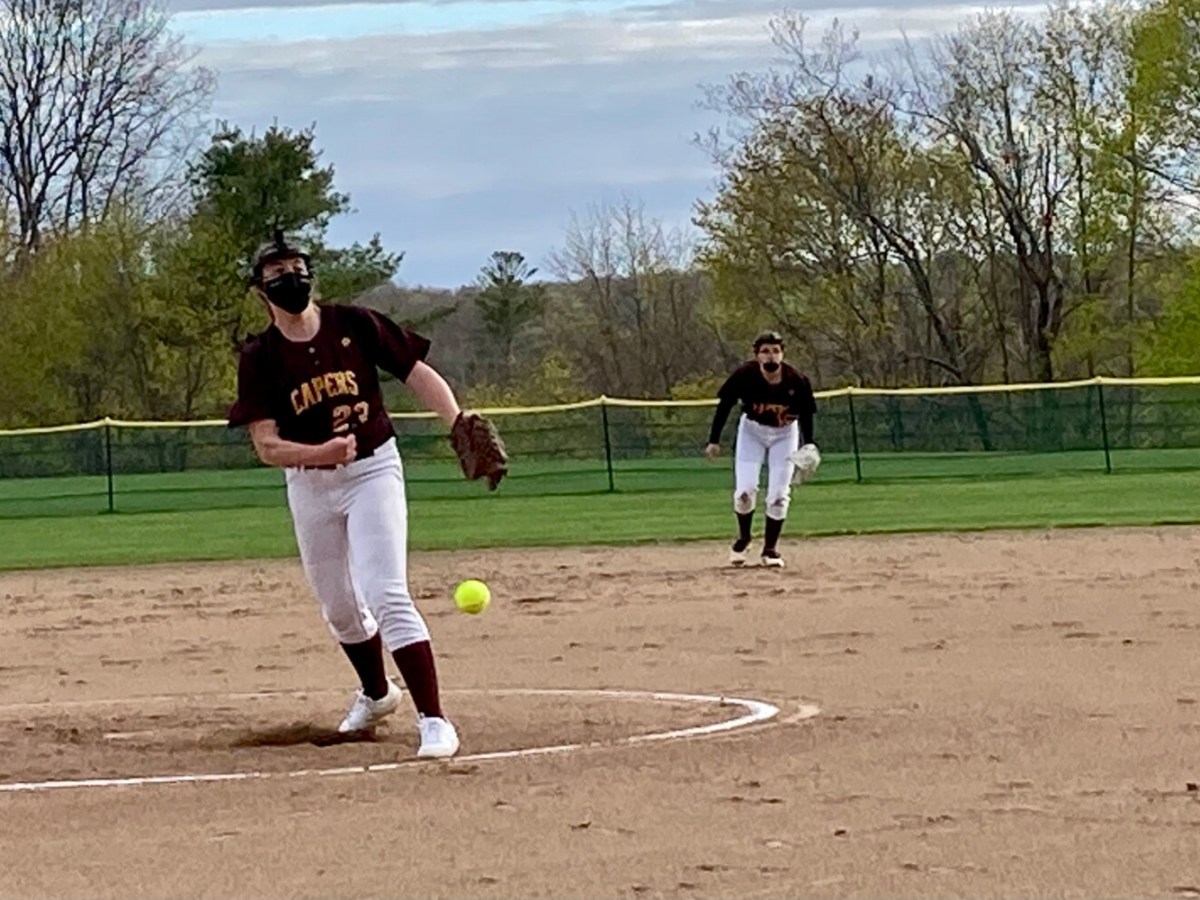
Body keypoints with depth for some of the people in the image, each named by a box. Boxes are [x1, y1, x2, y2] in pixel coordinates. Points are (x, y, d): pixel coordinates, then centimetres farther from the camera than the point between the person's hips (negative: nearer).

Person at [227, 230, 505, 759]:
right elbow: (266, 446, -12)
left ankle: (433, 720, -19)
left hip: (373, 470, -3)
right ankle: (376, 693, 45)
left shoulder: (354, 325, -7)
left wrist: (462, 428, -21)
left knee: (386, 596, -17)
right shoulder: (259, 357, -6)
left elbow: (419, 376, -5)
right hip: (308, 486, 3)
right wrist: (322, 453, -30)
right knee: (339, 607, 17)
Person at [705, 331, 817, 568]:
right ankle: (743, 539, 17)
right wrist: (714, 440, -11)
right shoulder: (744, 376, -25)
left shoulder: (797, 382, -24)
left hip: (785, 434, 0)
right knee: (745, 490, -9)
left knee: (779, 494, -3)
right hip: (752, 431, 0)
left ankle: (770, 549, 11)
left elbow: (806, 415, -9)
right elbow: (724, 405, -12)